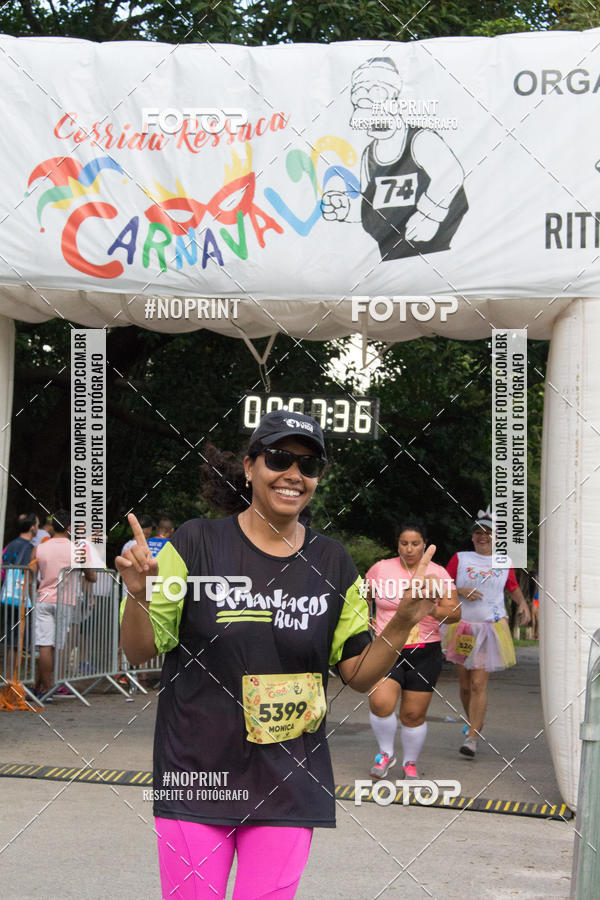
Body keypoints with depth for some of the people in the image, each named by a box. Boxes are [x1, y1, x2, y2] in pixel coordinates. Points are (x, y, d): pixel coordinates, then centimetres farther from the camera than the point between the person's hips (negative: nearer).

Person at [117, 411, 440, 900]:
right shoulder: (198, 542, -4)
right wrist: (139, 595, -21)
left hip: (289, 786, 2)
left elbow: (359, 674, 8)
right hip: (197, 776, -2)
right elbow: (140, 650, -2)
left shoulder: (333, 562, 4)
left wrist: (402, 624, -8)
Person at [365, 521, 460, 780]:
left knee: (414, 714, 1)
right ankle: (386, 753, 4)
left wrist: (432, 609, -21)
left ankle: (410, 762, 25)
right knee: (380, 703, -21)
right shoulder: (380, 569, 3)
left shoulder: (438, 574, 1)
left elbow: (455, 613, -4)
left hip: (425, 654, 0)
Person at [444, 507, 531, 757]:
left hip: (491, 628, -1)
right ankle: (474, 723, 34)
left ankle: (472, 738, -11)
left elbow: (513, 588, 24)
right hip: (463, 627, 1)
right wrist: (461, 591, -13)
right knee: (464, 685, 8)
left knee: (479, 684, -11)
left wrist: (523, 604, 5)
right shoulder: (460, 559, 5)